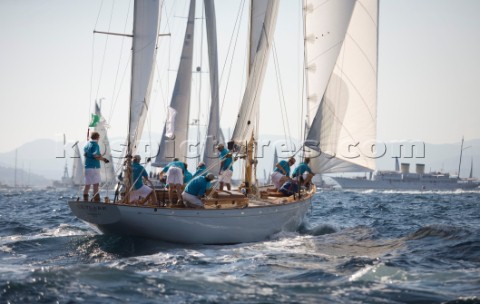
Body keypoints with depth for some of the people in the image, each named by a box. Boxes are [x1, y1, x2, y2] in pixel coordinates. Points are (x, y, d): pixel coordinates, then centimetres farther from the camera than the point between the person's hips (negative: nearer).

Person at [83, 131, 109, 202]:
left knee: (87, 185, 11)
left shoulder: (87, 145, 15)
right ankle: (96, 201, -14)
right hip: (94, 167, -8)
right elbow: (95, 156, -19)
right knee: (96, 184, -9)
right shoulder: (95, 145, -10)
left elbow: (84, 154, 10)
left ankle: (85, 201, 12)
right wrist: (103, 159, -8)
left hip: (87, 167, 8)